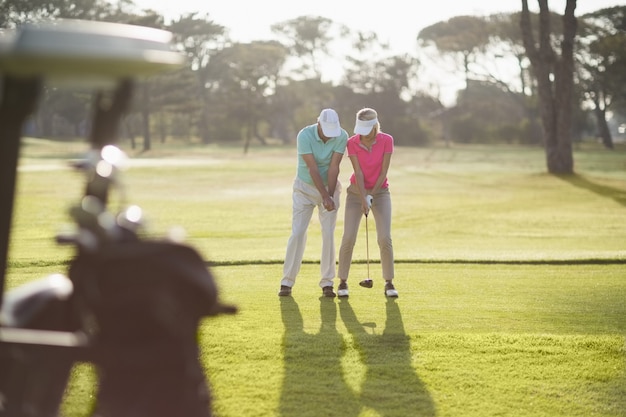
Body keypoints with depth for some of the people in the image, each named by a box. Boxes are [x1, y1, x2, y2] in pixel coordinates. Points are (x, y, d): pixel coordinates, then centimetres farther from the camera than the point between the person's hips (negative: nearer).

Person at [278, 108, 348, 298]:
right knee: (298, 233, -7)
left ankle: (327, 283, 2)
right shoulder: (304, 135, -23)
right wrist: (325, 197, -27)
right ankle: (287, 282, -3)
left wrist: (330, 196, -23)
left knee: (328, 234, -4)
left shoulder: (342, 136, -16)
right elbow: (313, 169, -24)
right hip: (305, 187, -2)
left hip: (329, 187, 2)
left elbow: (333, 168, -17)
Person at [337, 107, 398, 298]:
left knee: (384, 238, -14)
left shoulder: (387, 140, -16)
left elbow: (384, 171, -14)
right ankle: (343, 281, 4)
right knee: (348, 237, -11)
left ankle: (389, 283, -1)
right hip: (356, 191, 0)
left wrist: (371, 194, -15)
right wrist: (363, 199, -23)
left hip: (380, 191, 0)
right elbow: (358, 172, -17)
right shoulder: (351, 143, -15)